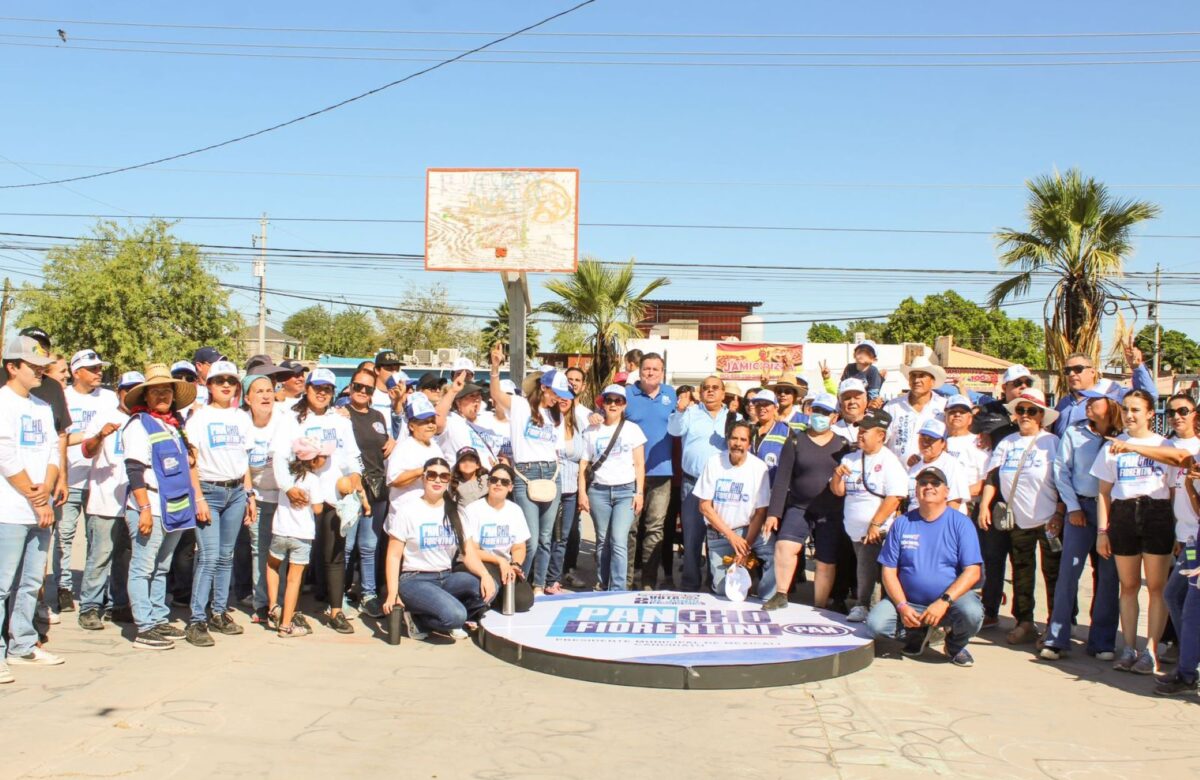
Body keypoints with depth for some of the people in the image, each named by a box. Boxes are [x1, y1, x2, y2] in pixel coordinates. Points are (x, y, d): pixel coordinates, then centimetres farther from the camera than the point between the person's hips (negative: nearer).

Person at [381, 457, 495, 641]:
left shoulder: (454, 512, 10)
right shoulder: (407, 510, -2)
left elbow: (468, 552, 2)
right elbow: (394, 556, -5)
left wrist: (485, 575, -18)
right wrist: (392, 594, -16)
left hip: (447, 577, 6)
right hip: (414, 579, -6)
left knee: (489, 588, -22)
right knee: (455, 615, -31)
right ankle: (417, 619, 1)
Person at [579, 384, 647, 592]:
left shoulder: (633, 429, 5)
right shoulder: (592, 431, 9)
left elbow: (639, 464, 4)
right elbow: (584, 463, 9)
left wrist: (639, 492, -2)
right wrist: (582, 492, 1)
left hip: (626, 491, -2)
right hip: (598, 491, 2)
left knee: (618, 541, -11)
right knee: (603, 541, 6)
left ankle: (618, 590, -10)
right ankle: (603, 585, 17)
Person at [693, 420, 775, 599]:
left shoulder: (759, 467, -8)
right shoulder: (714, 462, -6)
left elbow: (761, 512, -6)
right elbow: (705, 506, -4)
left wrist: (747, 545, -15)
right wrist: (731, 536, -12)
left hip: (750, 530, 0)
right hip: (719, 533, 1)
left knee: (776, 555, -27)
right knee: (722, 590, -9)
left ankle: (766, 602, -6)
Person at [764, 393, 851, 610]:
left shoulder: (842, 445, 5)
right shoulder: (796, 441, 1)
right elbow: (782, 478, -3)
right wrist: (774, 512, -8)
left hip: (831, 514, 1)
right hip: (799, 508, -1)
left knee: (827, 563, 4)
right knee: (784, 546, -22)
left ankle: (819, 609, 17)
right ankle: (780, 595, -9)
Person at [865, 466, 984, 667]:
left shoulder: (961, 523, -3)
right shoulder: (902, 524, 3)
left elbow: (972, 572, -10)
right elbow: (889, 571, 2)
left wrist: (944, 602, -23)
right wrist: (902, 606, -14)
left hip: (952, 599, -2)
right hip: (909, 603, 2)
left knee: (972, 613, -33)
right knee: (876, 622, -23)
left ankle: (956, 644, 4)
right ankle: (920, 634, 10)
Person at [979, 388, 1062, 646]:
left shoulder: (1052, 442, -2)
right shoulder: (1007, 443, 10)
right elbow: (993, 476, 10)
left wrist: (1059, 513, -12)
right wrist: (984, 505, 0)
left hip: (1048, 520, -4)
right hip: (1018, 521, 4)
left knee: (1053, 574, 3)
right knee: (1021, 574, 9)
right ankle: (1024, 622, 18)